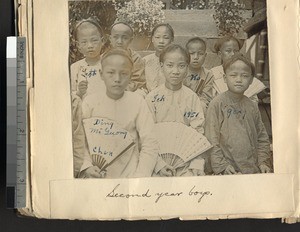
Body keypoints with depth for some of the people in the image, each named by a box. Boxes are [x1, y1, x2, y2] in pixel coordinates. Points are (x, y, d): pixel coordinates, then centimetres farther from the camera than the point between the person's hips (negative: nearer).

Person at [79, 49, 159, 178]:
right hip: (97, 174, 0)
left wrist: (140, 176, -12)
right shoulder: (90, 102, 3)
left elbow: (150, 144, -2)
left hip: (129, 174, 0)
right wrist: (87, 167, -17)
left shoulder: (137, 101, 1)